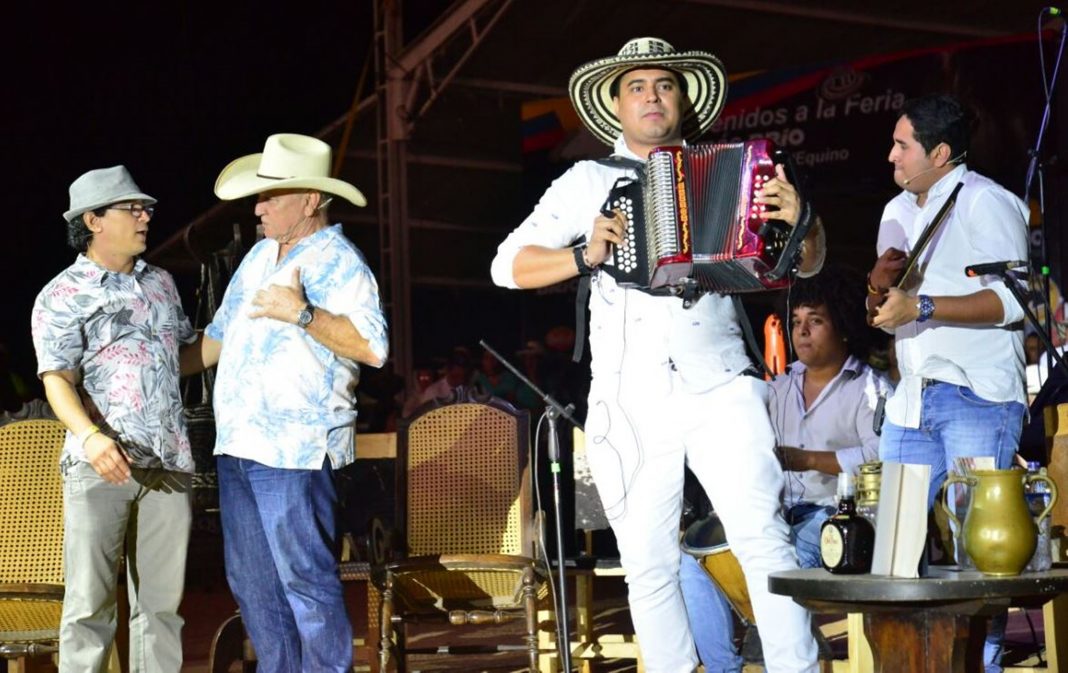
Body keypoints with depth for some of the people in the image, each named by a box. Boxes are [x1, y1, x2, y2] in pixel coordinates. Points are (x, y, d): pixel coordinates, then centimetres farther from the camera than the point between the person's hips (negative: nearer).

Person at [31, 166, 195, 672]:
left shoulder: (161, 283, 18)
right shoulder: (62, 297, 0)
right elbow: (58, 380, -13)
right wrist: (90, 436, -30)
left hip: (169, 462, 5)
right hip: (101, 463, -5)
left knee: (162, 600, 6)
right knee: (90, 598, -5)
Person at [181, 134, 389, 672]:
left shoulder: (338, 262, -7)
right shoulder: (260, 256, 18)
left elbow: (372, 346, -20)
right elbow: (220, 336, 27)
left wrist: (303, 314, -26)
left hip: (294, 450, -8)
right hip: (238, 445, 9)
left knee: (306, 580, -6)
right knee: (252, 585, 11)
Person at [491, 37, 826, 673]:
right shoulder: (588, 181, 11)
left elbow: (807, 264, 12)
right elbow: (508, 265, 7)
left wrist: (796, 221, -11)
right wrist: (584, 256, -10)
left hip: (721, 388, -1)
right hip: (629, 407, 1)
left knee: (763, 536, -13)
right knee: (648, 566, 4)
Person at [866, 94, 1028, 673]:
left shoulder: (986, 203, -6)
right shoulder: (899, 211, 17)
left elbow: (1014, 301, -16)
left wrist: (922, 306, -19)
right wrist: (879, 287, 0)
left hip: (977, 397, -7)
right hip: (912, 399, 7)